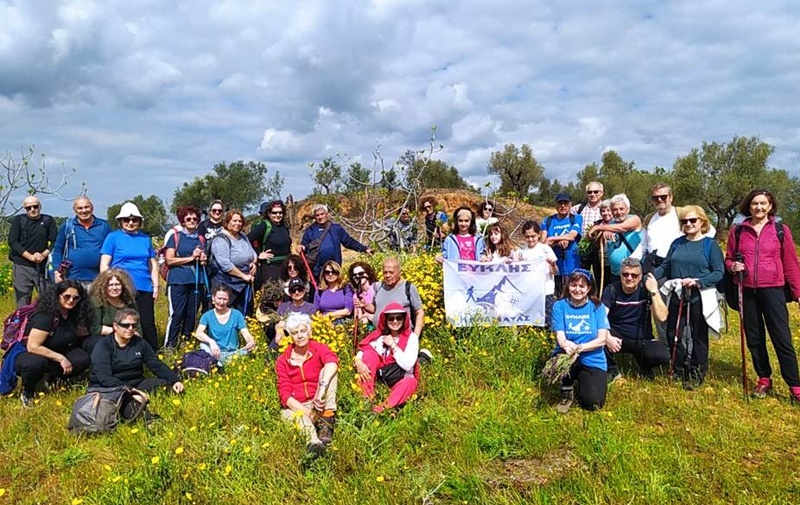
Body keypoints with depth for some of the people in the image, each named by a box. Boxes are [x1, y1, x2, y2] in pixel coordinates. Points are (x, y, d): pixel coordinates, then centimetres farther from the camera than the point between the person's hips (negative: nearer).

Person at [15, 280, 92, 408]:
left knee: (83, 358, -19)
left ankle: (55, 380, 7)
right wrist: (60, 358, -26)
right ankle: (27, 391, -9)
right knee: (36, 362, -41)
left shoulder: (72, 314, -5)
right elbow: (33, 347, -29)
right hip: (28, 356, -6)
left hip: (53, 358, 6)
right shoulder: (45, 315, -26)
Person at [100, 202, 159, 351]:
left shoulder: (145, 238, 13)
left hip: (144, 289, 3)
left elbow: (153, 264, 16)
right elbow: (104, 264, 0)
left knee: (148, 324, 4)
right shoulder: (113, 237, 3)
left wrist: (156, 285, 10)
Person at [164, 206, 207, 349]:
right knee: (176, 315, -7)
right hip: (178, 281, -4)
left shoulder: (201, 239, 17)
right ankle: (169, 347, -1)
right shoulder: (175, 236, 3)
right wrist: (191, 258, -9)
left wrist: (203, 260, 5)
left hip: (197, 282, 5)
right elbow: (169, 260, -6)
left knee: (191, 315, 6)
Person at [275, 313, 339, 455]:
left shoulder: (319, 349, -1)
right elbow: (285, 395, -5)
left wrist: (322, 388, -44)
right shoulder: (283, 361, 3)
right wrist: (307, 412, -22)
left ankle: (326, 424, -32)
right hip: (295, 406, 0)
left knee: (328, 372, -23)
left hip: (319, 404, 1)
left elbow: (332, 361, -27)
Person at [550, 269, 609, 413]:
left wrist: (579, 347, -26)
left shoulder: (597, 307, -3)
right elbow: (560, 338, -11)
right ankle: (567, 392, -3)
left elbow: (602, 339, -11)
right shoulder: (560, 305, -3)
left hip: (592, 361, 0)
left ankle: (581, 380, 19)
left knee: (592, 403, -18)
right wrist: (565, 344, -35)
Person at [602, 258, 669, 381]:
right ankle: (612, 370, -3)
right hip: (618, 338, 0)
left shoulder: (646, 290, -7)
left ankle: (644, 366, 11)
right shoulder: (611, 290, -7)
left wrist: (654, 292, -24)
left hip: (643, 340, 1)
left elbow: (662, 317, -17)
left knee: (662, 356, -29)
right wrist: (607, 336, -36)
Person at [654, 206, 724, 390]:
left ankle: (697, 375, 22)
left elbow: (719, 272, -10)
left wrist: (697, 282, -23)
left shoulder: (710, 244, -4)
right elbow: (665, 266, 7)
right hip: (677, 297, 4)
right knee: (673, 334, 9)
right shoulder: (677, 243, 8)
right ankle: (679, 370, 28)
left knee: (699, 336, 7)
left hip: (700, 298, -4)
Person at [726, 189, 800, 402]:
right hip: (747, 291, 3)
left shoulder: (780, 230, 1)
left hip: (772, 290, -2)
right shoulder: (737, 231, 5)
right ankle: (764, 380, 25)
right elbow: (728, 259, 14)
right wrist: (732, 266, -9)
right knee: (754, 338, 11)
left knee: (782, 339, -4)